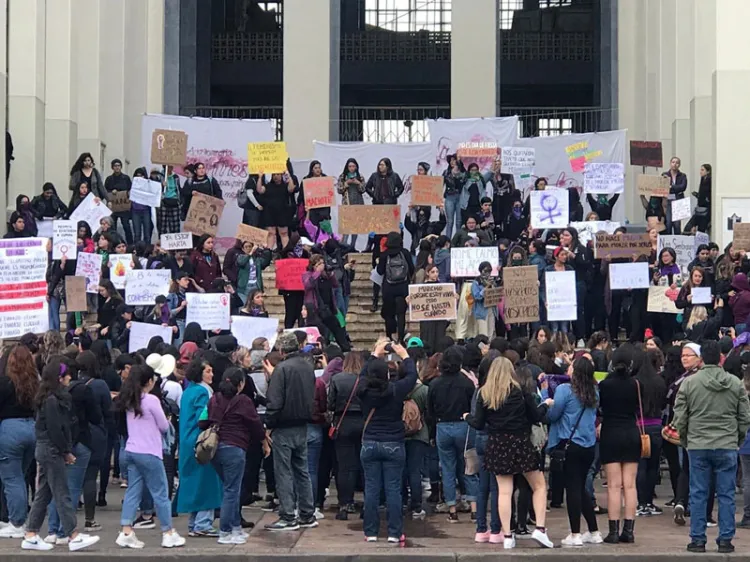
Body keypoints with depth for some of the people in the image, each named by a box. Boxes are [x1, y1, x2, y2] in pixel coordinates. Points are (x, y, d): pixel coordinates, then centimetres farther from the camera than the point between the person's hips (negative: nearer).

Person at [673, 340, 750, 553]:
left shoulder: (689, 382, -5)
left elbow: (680, 416, -1)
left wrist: (684, 439, 14)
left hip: (698, 447, -1)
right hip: (727, 447, 1)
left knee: (698, 495, 6)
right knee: (726, 495, 6)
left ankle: (697, 539, 7)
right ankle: (725, 540, 7)